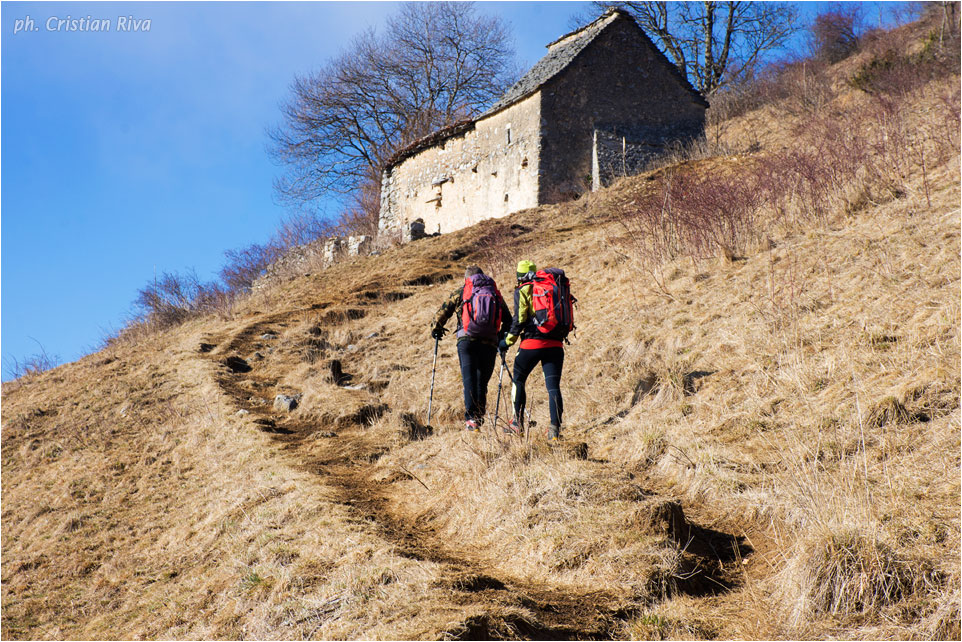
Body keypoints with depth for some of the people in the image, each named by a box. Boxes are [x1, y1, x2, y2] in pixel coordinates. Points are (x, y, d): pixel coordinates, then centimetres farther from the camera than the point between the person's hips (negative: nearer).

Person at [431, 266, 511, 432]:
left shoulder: (461, 293, 11)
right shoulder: (496, 294, 19)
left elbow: (443, 312, 9)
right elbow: (509, 321, 18)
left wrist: (436, 329, 24)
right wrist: (502, 339, 30)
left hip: (467, 341, -2)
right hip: (489, 344, 2)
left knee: (469, 379, -7)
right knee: (482, 382, 10)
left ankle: (471, 417, -21)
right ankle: (479, 418, 8)